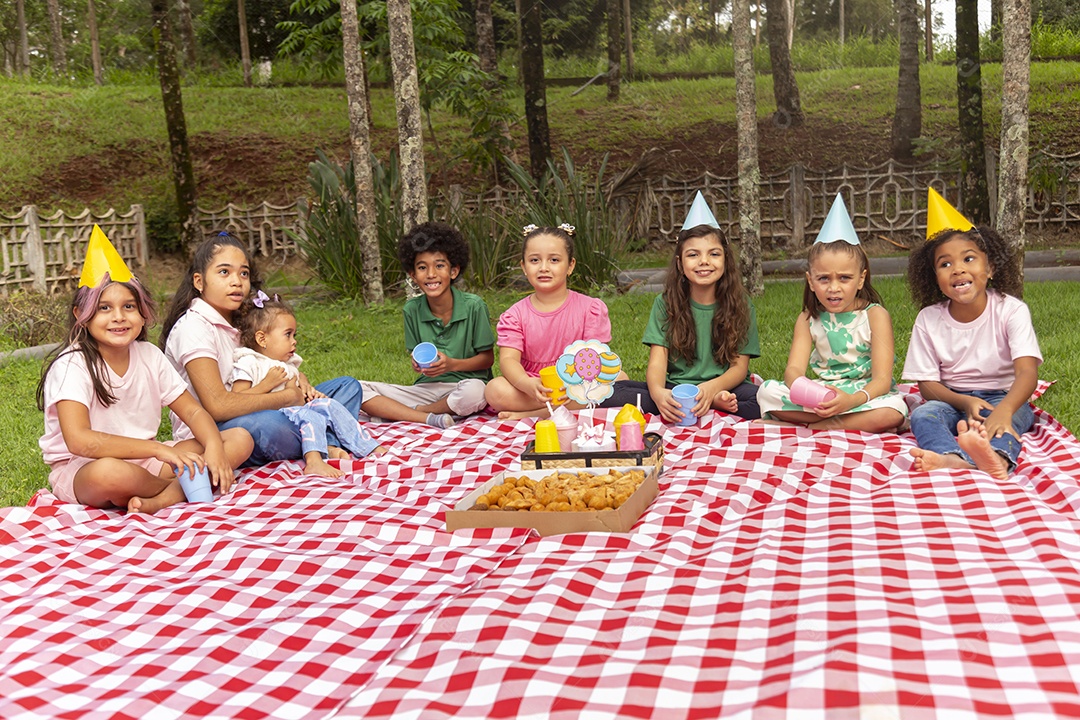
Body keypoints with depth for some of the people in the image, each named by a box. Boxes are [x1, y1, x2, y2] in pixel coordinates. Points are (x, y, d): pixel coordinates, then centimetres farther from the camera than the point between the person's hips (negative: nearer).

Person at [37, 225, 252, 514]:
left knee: (240, 439, -8)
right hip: (79, 470, -6)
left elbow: (193, 411, 3)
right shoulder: (71, 365, -14)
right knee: (109, 473, -43)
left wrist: (214, 447, -20)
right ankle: (187, 486, -11)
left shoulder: (149, 355, 3)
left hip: (142, 461, 6)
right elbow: (79, 441, -28)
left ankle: (161, 500, -27)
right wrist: (159, 449, -32)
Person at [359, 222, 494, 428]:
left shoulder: (474, 306, -8)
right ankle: (430, 418, -25)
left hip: (463, 384, -3)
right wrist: (417, 364, -13)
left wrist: (452, 364, -18)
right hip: (426, 387, 3)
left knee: (473, 391, -40)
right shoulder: (412, 310, 2)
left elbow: (487, 358, -2)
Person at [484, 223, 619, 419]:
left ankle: (529, 415, -26)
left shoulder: (591, 308, -1)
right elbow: (508, 359, -11)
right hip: (531, 390, 0)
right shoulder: (515, 315, 1)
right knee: (496, 390, -27)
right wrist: (527, 385, -34)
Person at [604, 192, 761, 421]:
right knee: (612, 392, -25)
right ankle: (717, 403, -25)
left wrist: (713, 387, -27)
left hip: (726, 388, -3)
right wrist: (658, 392, -32)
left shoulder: (740, 306, 3)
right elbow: (657, 361, -7)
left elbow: (740, 366, -3)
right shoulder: (665, 303, 4)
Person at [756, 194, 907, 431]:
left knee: (893, 411, -36)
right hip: (823, 400, 4)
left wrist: (852, 400, -37)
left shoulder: (875, 315, -7)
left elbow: (882, 380, -15)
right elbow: (794, 368, -8)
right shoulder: (808, 319, 4)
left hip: (866, 398, -3)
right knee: (767, 391, -18)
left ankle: (813, 426, -21)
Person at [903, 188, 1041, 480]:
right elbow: (927, 383, -3)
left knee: (1007, 418, -35)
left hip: (1004, 399, -2)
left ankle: (995, 456, -70)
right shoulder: (929, 319, -3)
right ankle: (952, 459, -62)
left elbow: (1027, 372, -23)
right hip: (953, 400, 2)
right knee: (922, 414, -30)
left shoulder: (1011, 310, -10)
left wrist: (1003, 410, -45)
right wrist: (964, 402, -26)